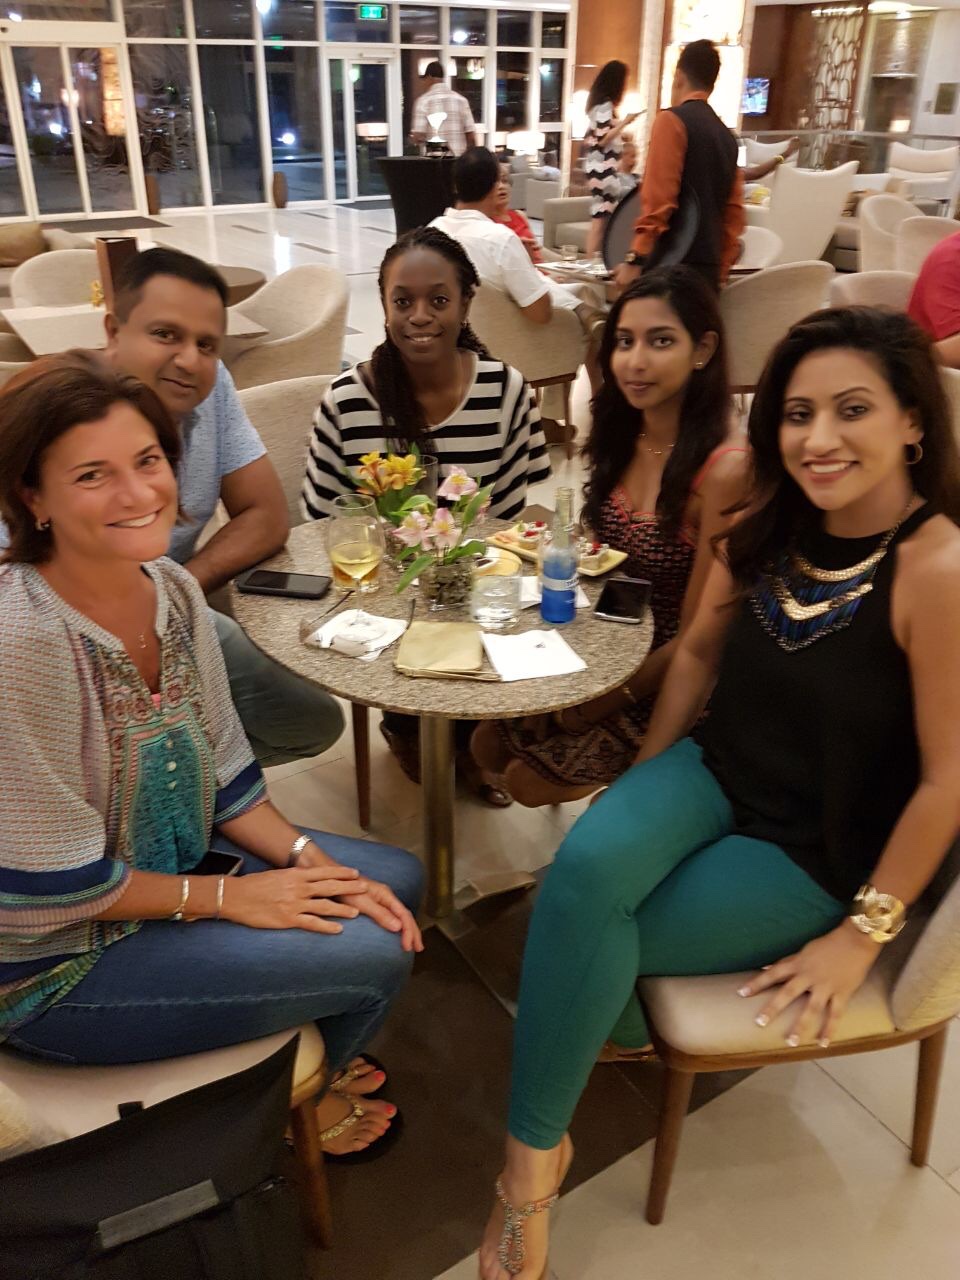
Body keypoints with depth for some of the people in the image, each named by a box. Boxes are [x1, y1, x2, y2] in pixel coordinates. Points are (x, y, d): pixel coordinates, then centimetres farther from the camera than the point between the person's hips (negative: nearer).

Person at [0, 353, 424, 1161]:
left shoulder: (171, 587, -6)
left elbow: (222, 771, 3)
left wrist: (306, 856, -10)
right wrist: (227, 895, -16)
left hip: (165, 868, 8)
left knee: (395, 882, 6)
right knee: (371, 958, -12)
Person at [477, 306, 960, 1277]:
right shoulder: (766, 529, -3)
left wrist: (864, 932, -11)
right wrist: (644, 797, 10)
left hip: (819, 847, -5)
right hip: (717, 777, 5)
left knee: (585, 938, -18)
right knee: (585, 866, -25)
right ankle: (532, 1153, -4)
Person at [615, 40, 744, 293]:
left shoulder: (672, 120, -4)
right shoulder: (726, 135, 17)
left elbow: (658, 198, -15)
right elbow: (734, 210, 17)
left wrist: (636, 258, -15)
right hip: (707, 267, 8)